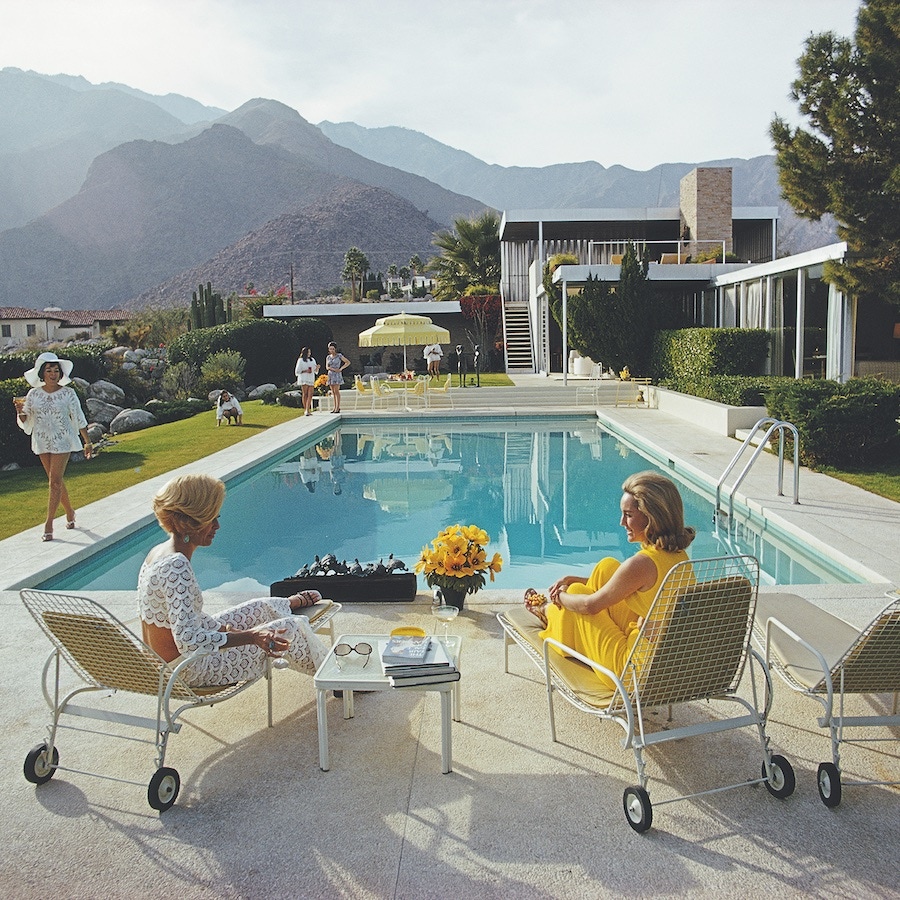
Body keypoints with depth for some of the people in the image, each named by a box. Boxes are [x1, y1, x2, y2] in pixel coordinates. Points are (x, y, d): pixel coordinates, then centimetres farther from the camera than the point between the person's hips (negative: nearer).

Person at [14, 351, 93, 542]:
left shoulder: (67, 393, -5)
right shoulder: (33, 394, 2)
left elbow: (79, 419, 0)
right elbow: (25, 422, 6)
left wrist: (88, 442, 1)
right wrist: (20, 412, -16)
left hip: (62, 442, -4)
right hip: (42, 442, 4)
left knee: (55, 481, -8)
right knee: (55, 480, 12)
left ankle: (49, 524, -6)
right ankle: (69, 511, 32)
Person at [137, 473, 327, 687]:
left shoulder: (158, 553, 0)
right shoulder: (176, 566, -31)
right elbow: (188, 642, -34)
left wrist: (222, 628, 3)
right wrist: (251, 636, -35)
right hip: (190, 671, -9)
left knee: (263, 608, 23)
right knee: (291, 628, 1)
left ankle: (296, 602, 57)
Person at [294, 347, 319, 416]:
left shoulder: (312, 360, 15)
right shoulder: (300, 360, 0)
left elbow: (315, 371, 16)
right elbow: (297, 371, -1)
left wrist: (317, 368, -5)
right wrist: (305, 371, -12)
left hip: (311, 379, 4)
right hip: (304, 380, -4)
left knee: (310, 395, -6)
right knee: (305, 395, -3)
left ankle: (308, 410, -7)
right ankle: (306, 410, 1)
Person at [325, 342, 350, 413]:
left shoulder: (339, 356, -2)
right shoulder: (328, 357, 11)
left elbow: (348, 362, -3)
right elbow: (327, 367, 6)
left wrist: (341, 369, -9)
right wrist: (333, 369, -11)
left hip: (337, 375, -5)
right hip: (330, 375, 5)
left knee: (336, 391, -10)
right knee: (333, 392, 5)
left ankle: (338, 407, -10)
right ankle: (335, 407, 7)